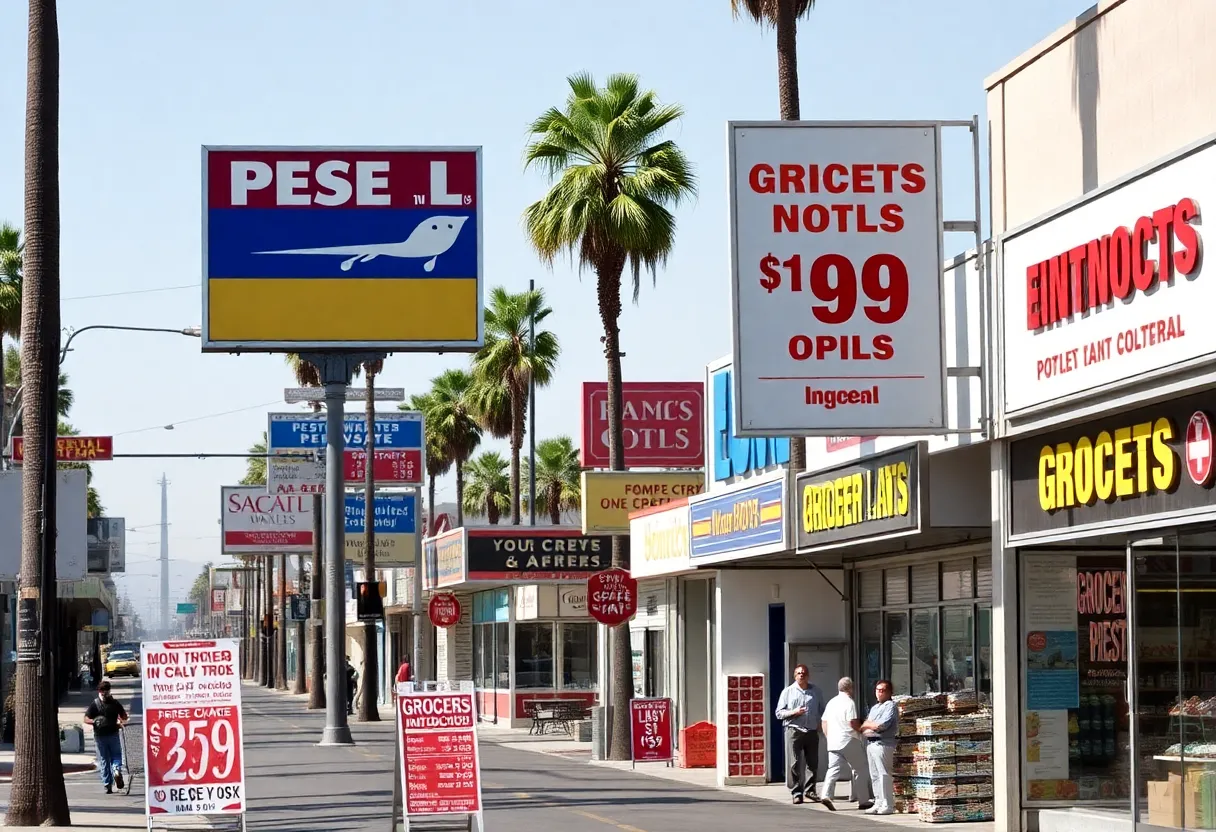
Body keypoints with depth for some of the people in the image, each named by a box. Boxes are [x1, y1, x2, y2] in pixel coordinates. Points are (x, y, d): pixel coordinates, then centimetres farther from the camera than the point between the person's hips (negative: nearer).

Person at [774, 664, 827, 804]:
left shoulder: (816, 691, 13)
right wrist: (793, 712, -11)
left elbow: (823, 710, 19)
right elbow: (779, 713, 5)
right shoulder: (788, 692, 7)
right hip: (794, 731, -3)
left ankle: (809, 791, 16)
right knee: (794, 763, -7)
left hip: (812, 732, 3)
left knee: (812, 763, 5)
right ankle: (796, 793, -4)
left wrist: (822, 724, 3)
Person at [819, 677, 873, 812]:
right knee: (860, 770, 7)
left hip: (833, 742, 6)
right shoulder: (849, 703, -9)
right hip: (849, 741, -6)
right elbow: (853, 723, -16)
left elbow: (824, 723, 17)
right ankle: (863, 800, 9)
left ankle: (826, 795, -21)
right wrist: (862, 725, 2)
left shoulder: (831, 703, 14)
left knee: (833, 769, -1)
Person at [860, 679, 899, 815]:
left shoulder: (890, 706, -4)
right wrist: (872, 726, -6)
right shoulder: (874, 708, 23)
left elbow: (881, 725, -15)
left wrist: (867, 725, 0)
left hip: (882, 743, -9)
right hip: (870, 743, 9)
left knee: (883, 774, -10)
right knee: (874, 775, 9)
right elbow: (864, 726, 17)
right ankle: (878, 803, 13)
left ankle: (888, 805, -9)